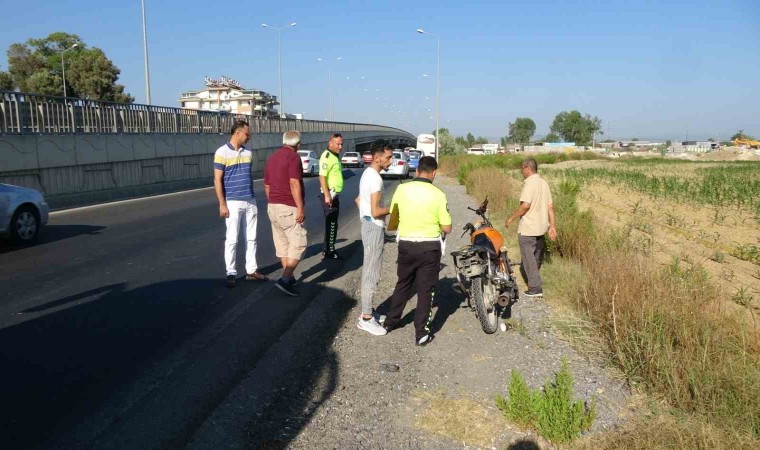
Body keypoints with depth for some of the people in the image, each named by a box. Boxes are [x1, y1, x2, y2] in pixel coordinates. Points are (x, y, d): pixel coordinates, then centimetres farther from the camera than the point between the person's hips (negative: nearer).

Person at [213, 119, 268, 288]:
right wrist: (222, 204, -13)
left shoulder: (248, 153, 9)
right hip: (233, 202, -6)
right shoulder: (222, 152, -7)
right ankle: (231, 273, 9)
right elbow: (217, 180, -8)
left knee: (251, 238, 10)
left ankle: (251, 270, 19)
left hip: (250, 201, 6)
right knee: (232, 239, 0)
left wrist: (252, 197, 15)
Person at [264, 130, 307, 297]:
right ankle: (285, 279, -14)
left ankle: (289, 278, 23)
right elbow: (294, 184, -20)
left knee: (282, 244, 14)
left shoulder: (272, 158, 14)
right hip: (289, 208, -8)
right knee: (298, 244, -5)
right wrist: (300, 208, -20)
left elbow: (267, 186, 17)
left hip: (273, 207, 8)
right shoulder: (293, 157, -11)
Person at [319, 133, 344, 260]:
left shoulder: (336, 156, 15)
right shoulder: (326, 156, -16)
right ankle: (329, 252, 2)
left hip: (335, 195, 10)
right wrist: (327, 196, -27)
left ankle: (329, 249, 24)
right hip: (330, 195, -10)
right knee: (331, 224, -5)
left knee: (332, 224, 15)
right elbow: (322, 177, -23)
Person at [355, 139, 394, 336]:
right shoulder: (375, 178, -20)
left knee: (369, 271, 16)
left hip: (369, 226, 10)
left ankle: (367, 311, 26)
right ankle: (366, 318, 3)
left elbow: (358, 200, 21)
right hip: (374, 228, -10)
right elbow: (375, 211, -24)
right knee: (372, 273, -4)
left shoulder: (367, 174, 11)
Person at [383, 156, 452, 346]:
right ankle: (421, 333, 10)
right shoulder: (438, 194, -11)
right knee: (425, 290, 7)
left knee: (402, 285, 21)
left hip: (406, 245, 3)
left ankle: (390, 322, 33)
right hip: (429, 247, -3)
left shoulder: (401, 189, -5)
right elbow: (447, 228, -7)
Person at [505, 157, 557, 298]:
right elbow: (550, 206, 9)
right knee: (537, 256, 21)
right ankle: (534, 281, 37)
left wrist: (511, 218, -13)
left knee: (529, 258, -1)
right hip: (541, 227, 9)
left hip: (528, 228, -8)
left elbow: (525, 205, -25)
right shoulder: (544, 183, 10)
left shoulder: (529, 182, -16)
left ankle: (535, 289, -1)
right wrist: (552, 226, 12)